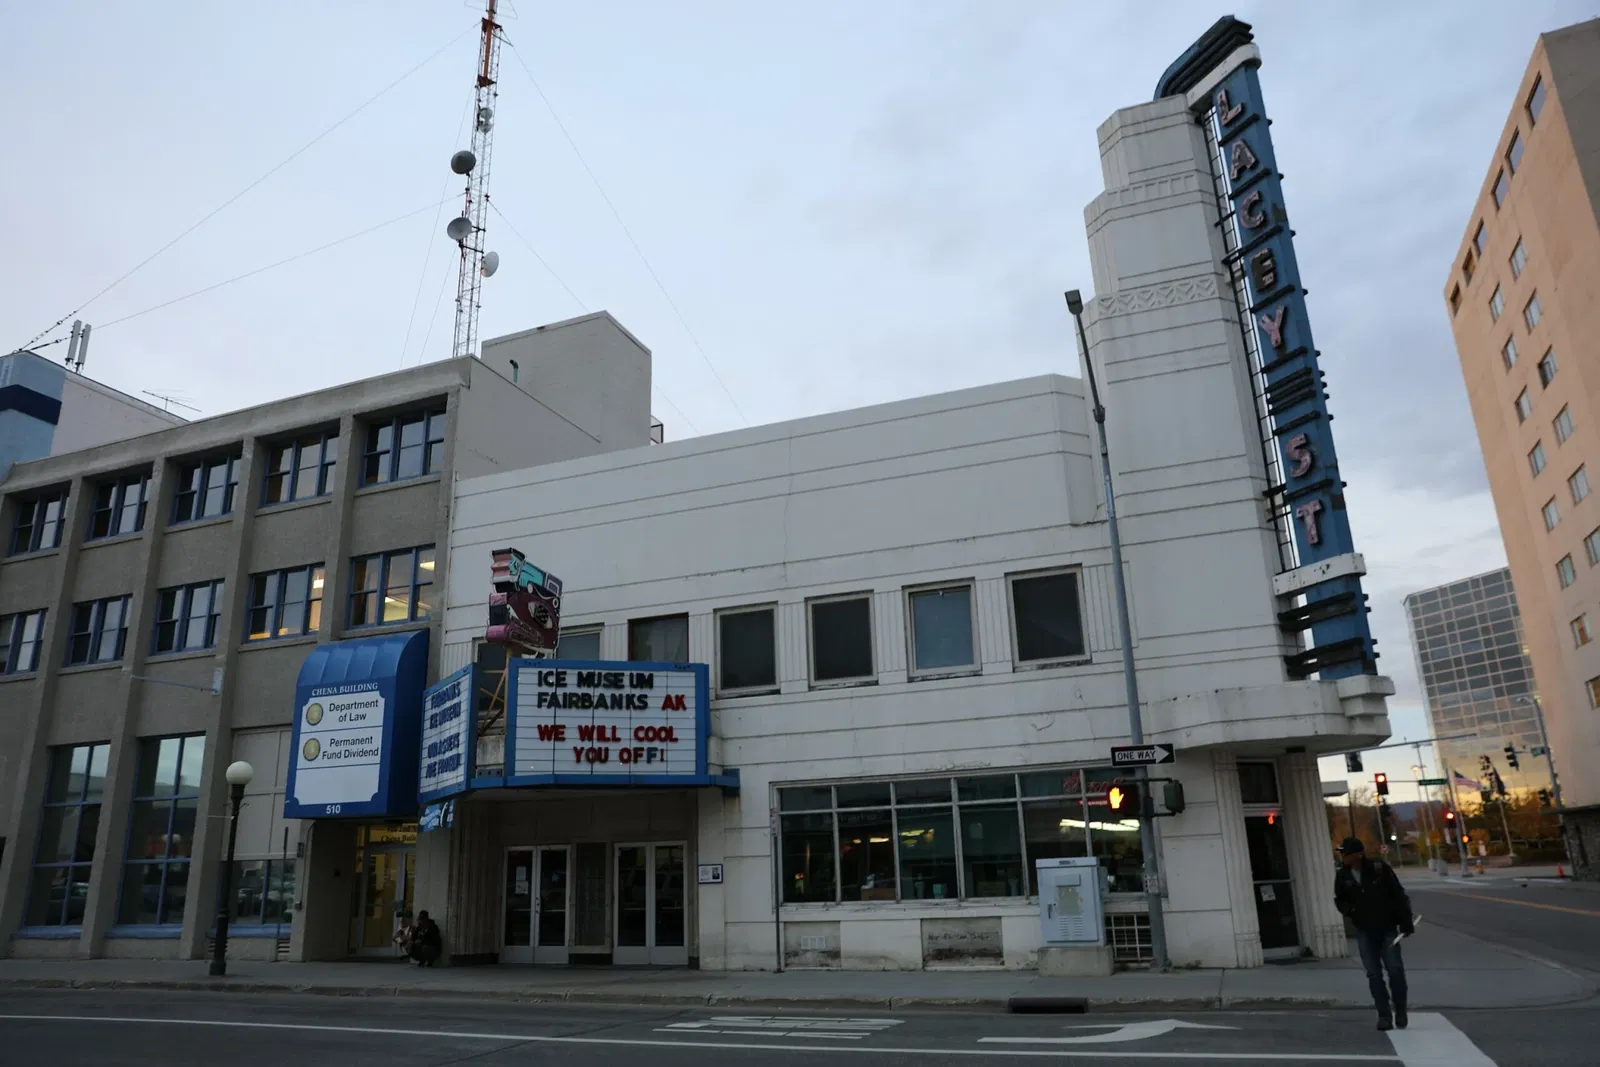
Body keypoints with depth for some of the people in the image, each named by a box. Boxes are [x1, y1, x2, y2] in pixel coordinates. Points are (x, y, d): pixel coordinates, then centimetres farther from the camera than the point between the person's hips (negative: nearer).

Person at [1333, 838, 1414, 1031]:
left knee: (1395, 970, -2)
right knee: (1374, 974, 3)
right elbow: (1340, 900, 10)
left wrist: (1406, 923, -8)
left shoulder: (1379, 868, -14)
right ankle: (1384, 1015, 10)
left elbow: (1399, 895, -8)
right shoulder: (1342, 876, -4)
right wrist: (1350, 911, -12)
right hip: (1364, 931, 3)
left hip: (1388, 928, -3)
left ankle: (1401, 1013, 16)